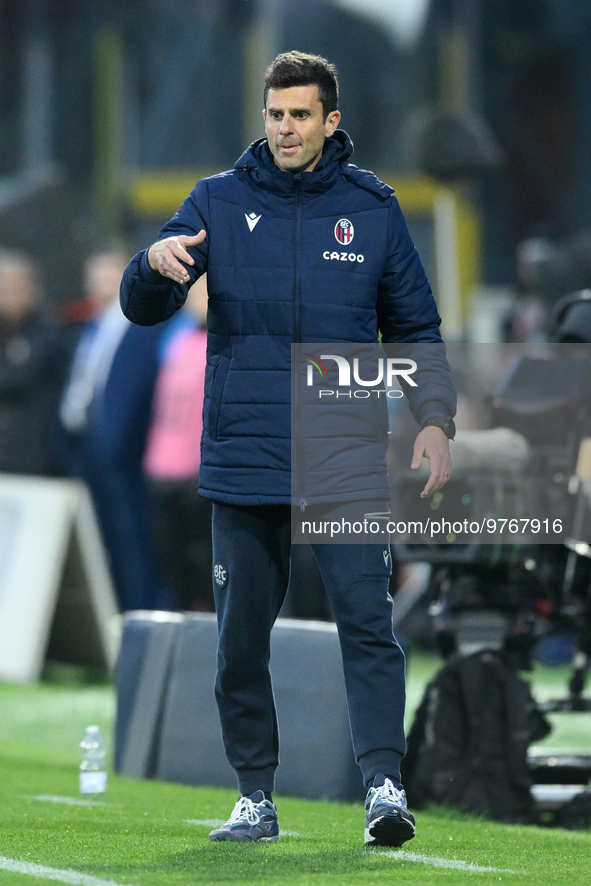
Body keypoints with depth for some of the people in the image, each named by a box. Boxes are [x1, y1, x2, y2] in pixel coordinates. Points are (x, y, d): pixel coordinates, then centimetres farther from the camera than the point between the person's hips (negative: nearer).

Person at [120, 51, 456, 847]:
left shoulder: (372, 208, 6)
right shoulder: (220, 202, 5)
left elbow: (415, 327, 14)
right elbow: (142, 307, 0)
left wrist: (434, 421, 1)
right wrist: (156, 262, -23)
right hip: (244, 458, 1)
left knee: (367, 619, -13)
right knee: (241, 638, 4)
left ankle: (384, 783, -16)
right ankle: (256, 797, 13)